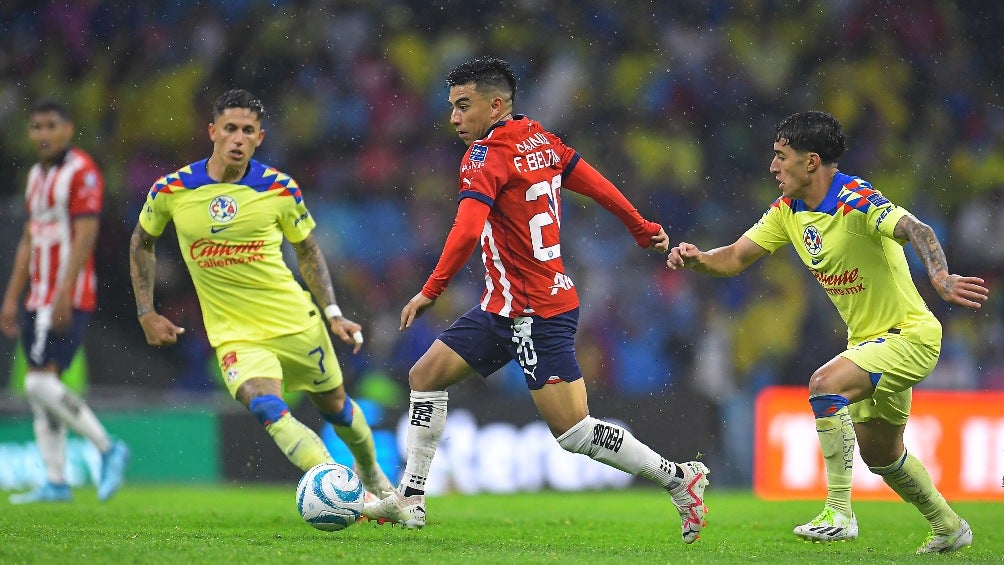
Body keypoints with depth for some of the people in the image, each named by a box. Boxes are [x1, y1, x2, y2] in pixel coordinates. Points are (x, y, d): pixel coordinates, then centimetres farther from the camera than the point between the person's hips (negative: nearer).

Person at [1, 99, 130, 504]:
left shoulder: (82, 172, -9)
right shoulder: (36, 175, 17)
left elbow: (85, 236, -17)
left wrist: (64, 293, -23)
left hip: (69, 299, -9)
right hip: (38, 299, 9)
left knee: (42, 383, -16)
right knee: (38, 390, 5)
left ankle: (108, 449, -2)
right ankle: (55, 483, 7)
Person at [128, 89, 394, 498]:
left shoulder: (280, 188, -8)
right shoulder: (171, 190, -8)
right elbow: (142, 242, 11)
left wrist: (333, 313, 1)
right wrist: (146, 314, 7)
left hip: (295, 322, 1)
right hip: (235, 335, -1)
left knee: (335, 407, 17)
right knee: (268, 410, -28)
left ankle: (372, 473, 48)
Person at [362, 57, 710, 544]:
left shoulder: (487, 157, -17)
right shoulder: (541, 141, 8)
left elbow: (467, 231, -30)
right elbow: (595, 184, 14)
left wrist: (430, 291, -27)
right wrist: (643, 230, 25)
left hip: (536, 315, -10)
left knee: (574, 433, -8)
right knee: (425, 376, 10)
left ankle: (678, 478, 1)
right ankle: (409, 500, 13)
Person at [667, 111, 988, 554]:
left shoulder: (856, 200, -25)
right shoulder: (788, 210, 0)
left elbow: (916, 231, -41)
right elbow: (735, 258, 2)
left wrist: (941, 278, -60)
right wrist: (697, 259, -21)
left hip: (909, 334, -10)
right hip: (867, 338, 10)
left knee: (825, 383, -30)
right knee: (879, 453, 19)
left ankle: (839, 512, -26)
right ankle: (949, 527, 41)